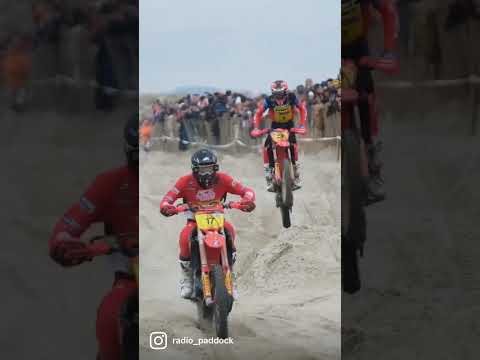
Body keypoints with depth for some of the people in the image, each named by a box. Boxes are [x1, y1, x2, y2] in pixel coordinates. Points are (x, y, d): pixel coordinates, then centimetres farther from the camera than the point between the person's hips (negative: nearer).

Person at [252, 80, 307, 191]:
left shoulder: (291, 97, -24)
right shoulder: (269, 100, -25)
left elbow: (302, 109, -15)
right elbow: (258, 113, -16)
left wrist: (302, 125, -24)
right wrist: (256, 128, -29)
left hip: (289, 125, -1)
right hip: (275, 125, 1)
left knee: (293, 144, -24)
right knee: (267, 146, -19)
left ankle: (297, 178, -14)